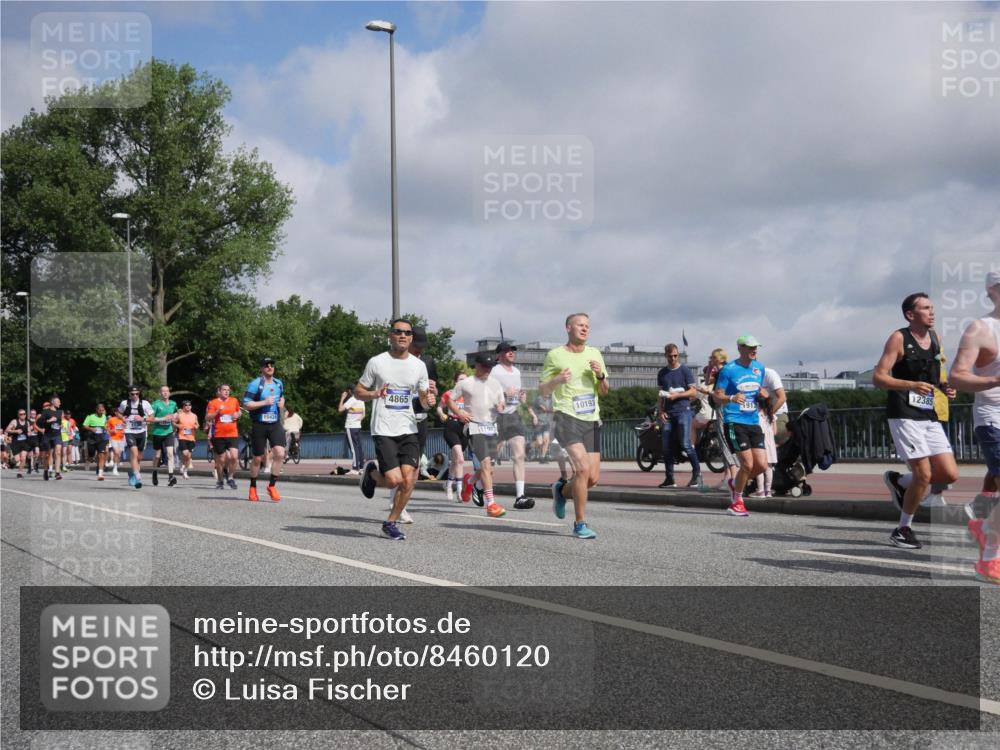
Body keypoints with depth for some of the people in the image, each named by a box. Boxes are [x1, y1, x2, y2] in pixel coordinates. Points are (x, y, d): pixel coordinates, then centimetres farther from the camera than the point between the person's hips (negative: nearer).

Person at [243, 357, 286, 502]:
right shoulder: (255, 384, -7)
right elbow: (246, 404, -12)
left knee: (280, 453, -16)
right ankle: (253, 488, 25)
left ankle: (272, 486, -2)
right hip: (259, 425, -4)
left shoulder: (279, 384, 11)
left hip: (275, 425, 4)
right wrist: (264, 402, -20)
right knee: (258, 459, 4)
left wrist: (282, 404, 10)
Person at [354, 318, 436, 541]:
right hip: (383, 430, -3)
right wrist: (374, 394, -16)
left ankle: (390, 523, 10)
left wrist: (429, 400, -10)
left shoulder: (419, 366, 9)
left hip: (408, 430, 3)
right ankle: (371, 473, 22)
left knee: (409, 480, -9)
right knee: (394, 480, -13)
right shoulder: (377, 362, -1)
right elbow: (358, 391, 5)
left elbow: (424, 400, 15)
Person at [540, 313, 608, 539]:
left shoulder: (595, 354, 13)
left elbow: (604, 391, 17)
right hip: (566, 418, -5)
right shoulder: (555, 355, 0)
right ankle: (580, 524, -10)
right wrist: (557, 380, -16)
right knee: (583, 468, -21)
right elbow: (542, 390, 5)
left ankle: (562, 490, 34)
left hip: (591, 420, 5)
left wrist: (600, 376, -4)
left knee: (593, 478, 2)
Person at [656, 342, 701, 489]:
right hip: (667, 413, 5)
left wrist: (677, 395, -13)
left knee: (685, 444, -13)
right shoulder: (662, 373, 15)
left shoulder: (685, 371, 1)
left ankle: (697, 472, 1)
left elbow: (693, 392, -1)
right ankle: (670, 478, 8)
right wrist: (661, 411, 6)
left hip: (683, 411, -5)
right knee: (667, 447, 2)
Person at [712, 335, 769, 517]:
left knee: (762, 465, -3)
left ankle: (735, 484, 25)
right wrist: (732, 398, -28)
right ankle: (736, 501, 7)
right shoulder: (728, 370, -7)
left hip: (754, 422, 6)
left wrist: (763, 393, 1)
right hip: (734, 422, -6)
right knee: (748, 464, -13)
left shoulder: (759, 368, 12)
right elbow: (717, 396, -7)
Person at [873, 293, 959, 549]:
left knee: (950, 474, -1)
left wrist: (944, 387, 4)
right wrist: (912, 386, -27)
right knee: (924, 474, -12)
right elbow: (878, 377, -13)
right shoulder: (899, 338, -7)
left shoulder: (934, 337, 13)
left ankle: (898, 481, 23)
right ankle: (903, 530, 6)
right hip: (904, 415, -7)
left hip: (930, 416, 7)